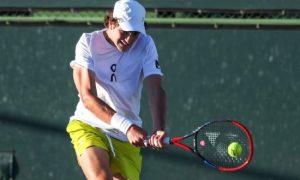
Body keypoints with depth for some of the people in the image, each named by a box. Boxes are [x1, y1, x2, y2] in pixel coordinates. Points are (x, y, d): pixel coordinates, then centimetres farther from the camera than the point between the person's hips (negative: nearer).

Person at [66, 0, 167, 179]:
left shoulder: (145, 45, -2)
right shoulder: (89, 43, -9)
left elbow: (156, 90, -13)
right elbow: (88, 98, -18)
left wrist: (159, 129, -33)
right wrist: (126, 126, -30)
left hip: (127, 137, 3)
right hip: (89, 126, -3)